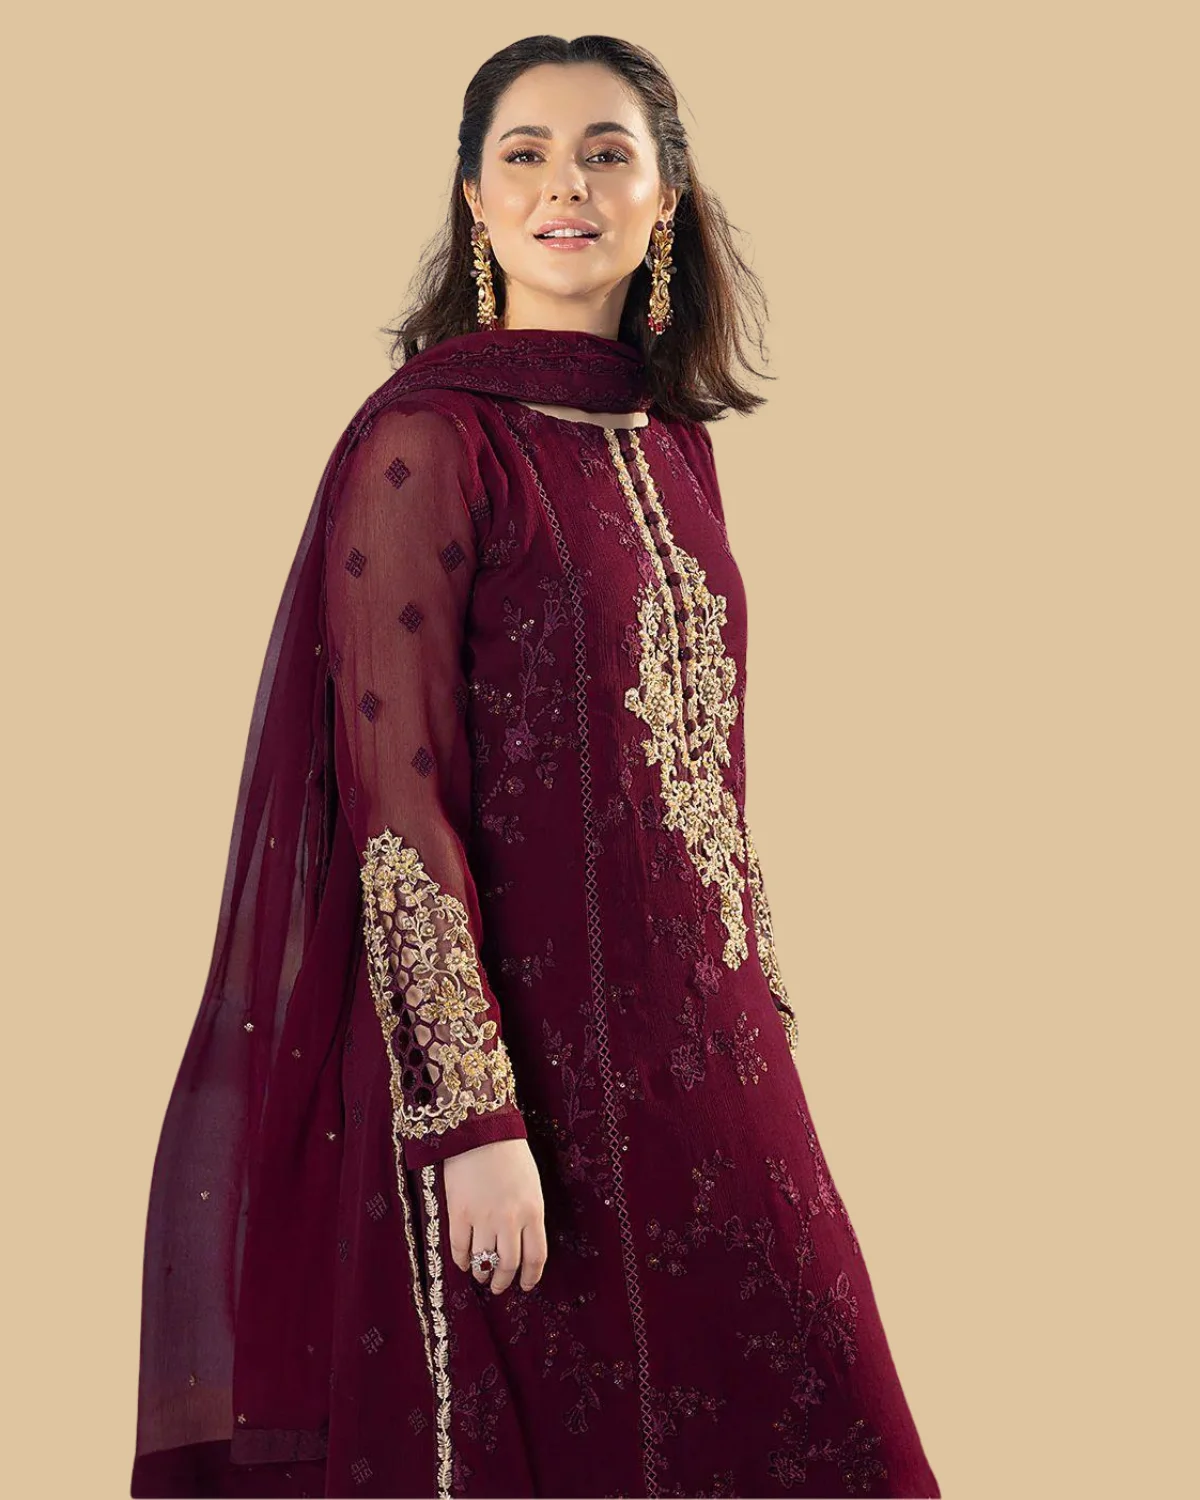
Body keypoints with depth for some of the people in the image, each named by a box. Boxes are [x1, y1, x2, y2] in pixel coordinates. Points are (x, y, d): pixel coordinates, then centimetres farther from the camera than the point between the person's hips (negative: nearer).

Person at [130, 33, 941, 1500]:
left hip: (695, 1037, 7)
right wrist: (473, 1116, -20)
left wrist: (761, 1020, 13)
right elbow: (394, 798, -16)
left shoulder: (673, 443, 10)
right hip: (515, 1040, -7)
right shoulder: (425, 441, -11)